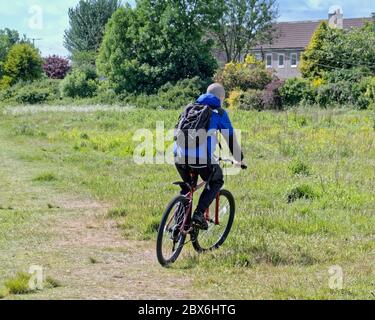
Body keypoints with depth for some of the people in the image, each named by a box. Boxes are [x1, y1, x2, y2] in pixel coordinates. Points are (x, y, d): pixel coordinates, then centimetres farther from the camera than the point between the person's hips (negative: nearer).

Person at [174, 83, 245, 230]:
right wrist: (239, 159, 30)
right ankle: (199, 214, 5)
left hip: (180, 157, 5)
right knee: (216, 182, 23)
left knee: (187, 185, 30)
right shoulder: (219, 113, 11)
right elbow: (231, 138, 15)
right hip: (202, 158, -5)